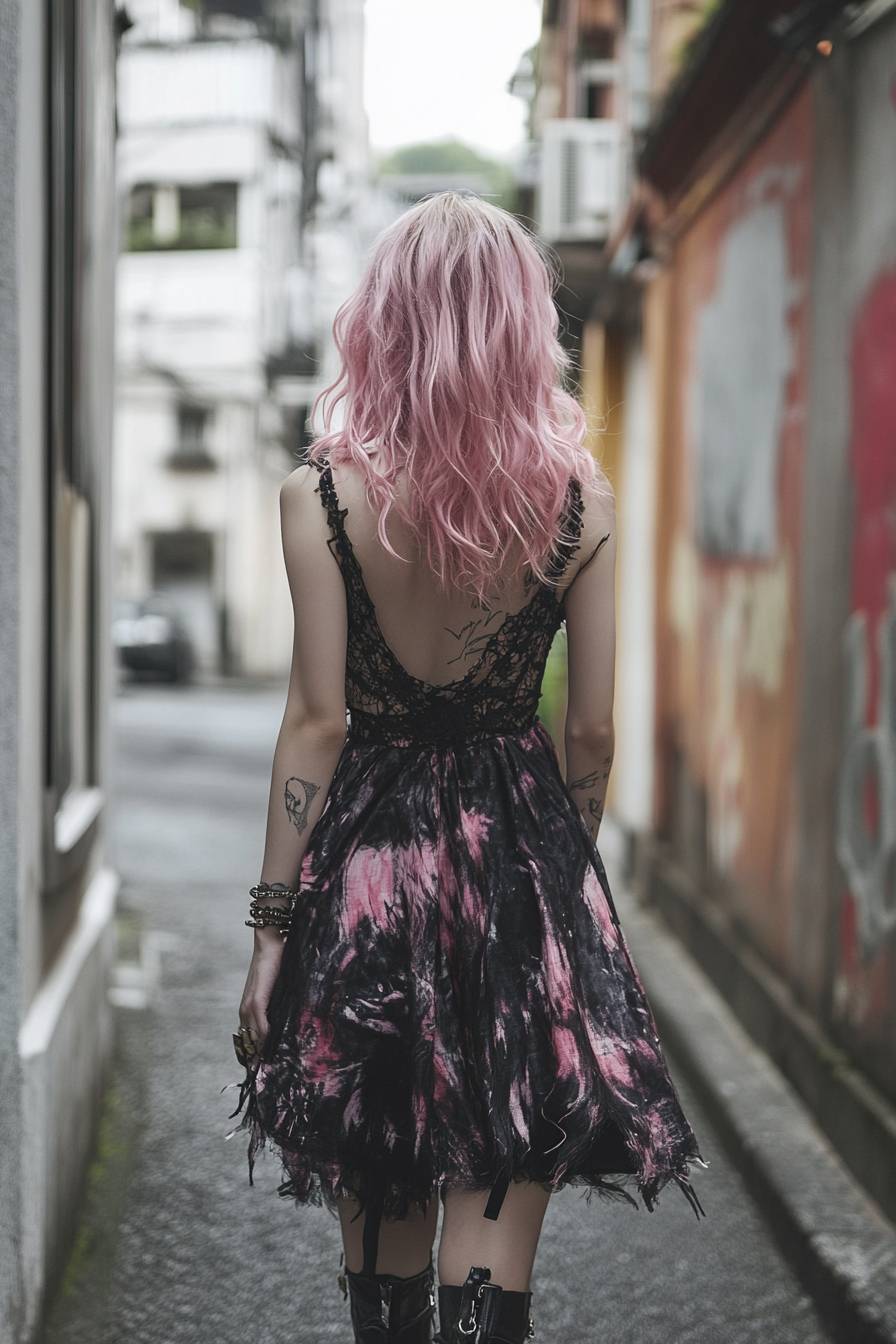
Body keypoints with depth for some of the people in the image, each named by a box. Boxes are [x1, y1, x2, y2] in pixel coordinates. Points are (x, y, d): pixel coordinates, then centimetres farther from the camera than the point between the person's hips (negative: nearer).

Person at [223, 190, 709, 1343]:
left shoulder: (322, 493, -7)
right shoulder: (580, 501, -2)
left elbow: (316, 722, -8)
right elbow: (591, 736, 1)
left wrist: (274, 926, -3)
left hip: (368, 857, 0)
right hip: (522, 849, 1)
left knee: (379, 1232, 14)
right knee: (491, 1243, 4)